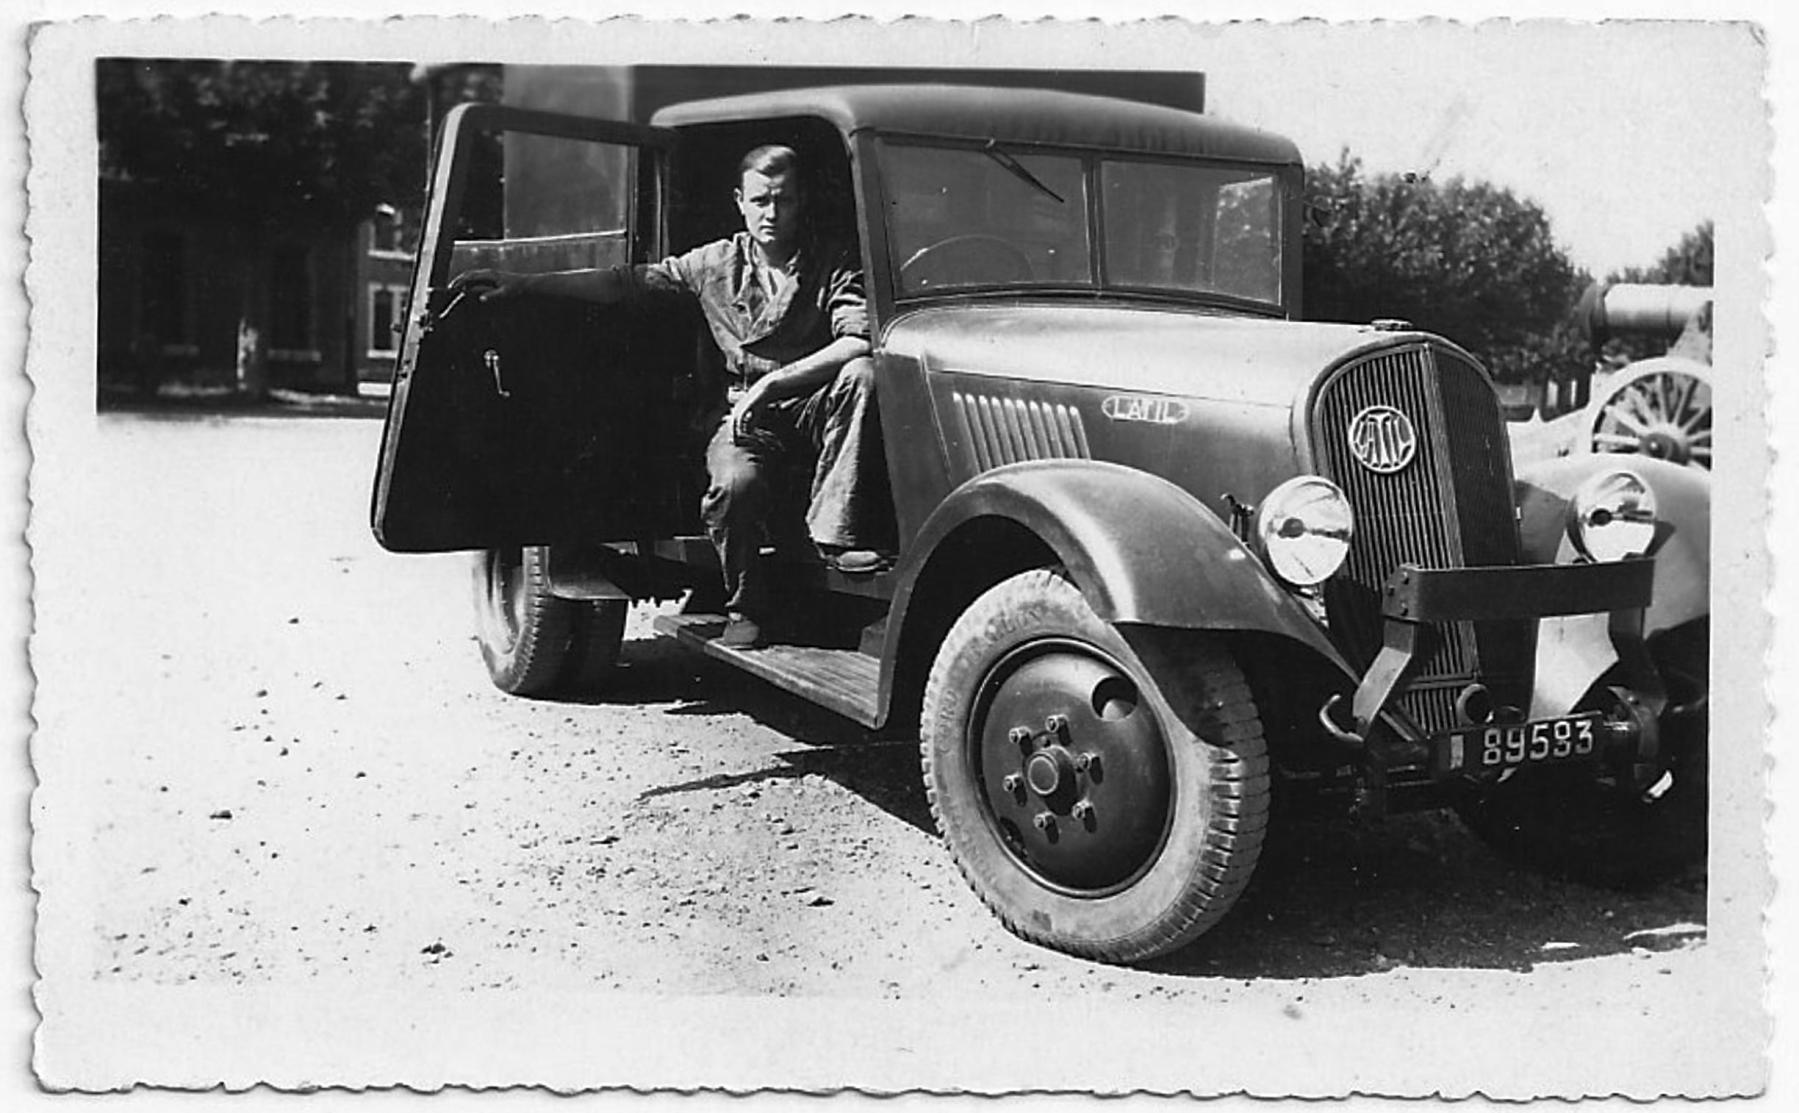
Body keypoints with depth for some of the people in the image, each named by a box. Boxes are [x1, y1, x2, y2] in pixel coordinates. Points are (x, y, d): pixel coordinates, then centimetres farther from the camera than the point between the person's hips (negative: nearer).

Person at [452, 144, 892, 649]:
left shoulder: (835, 262, -3)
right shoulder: (718, 262, 6)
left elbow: (859, 342, -17)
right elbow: (626, 281, 9)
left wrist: (772, 382, -24)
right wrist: (523, 283, 5)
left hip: (815, 405, -1)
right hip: (746, 412, 1)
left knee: (863, 375, -34)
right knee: (735, 482, -33)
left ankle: (836, 536, -31)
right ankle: (745, 608, -8)